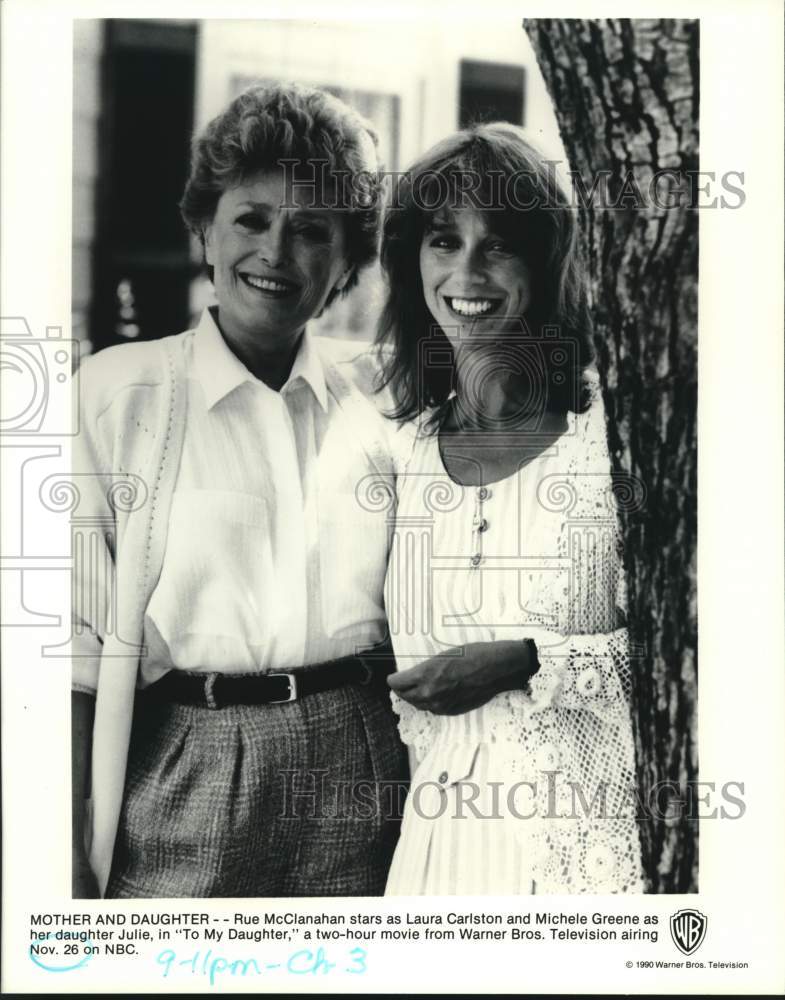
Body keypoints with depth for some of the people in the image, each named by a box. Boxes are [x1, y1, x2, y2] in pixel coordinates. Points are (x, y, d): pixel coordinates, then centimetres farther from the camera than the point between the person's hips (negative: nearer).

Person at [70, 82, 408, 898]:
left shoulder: (373, 395, 5)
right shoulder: (116, 391, -3)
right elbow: (78, 645, -6)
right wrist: (70, 862, -7)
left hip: (358, 768, 3)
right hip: (183, 771, -2)